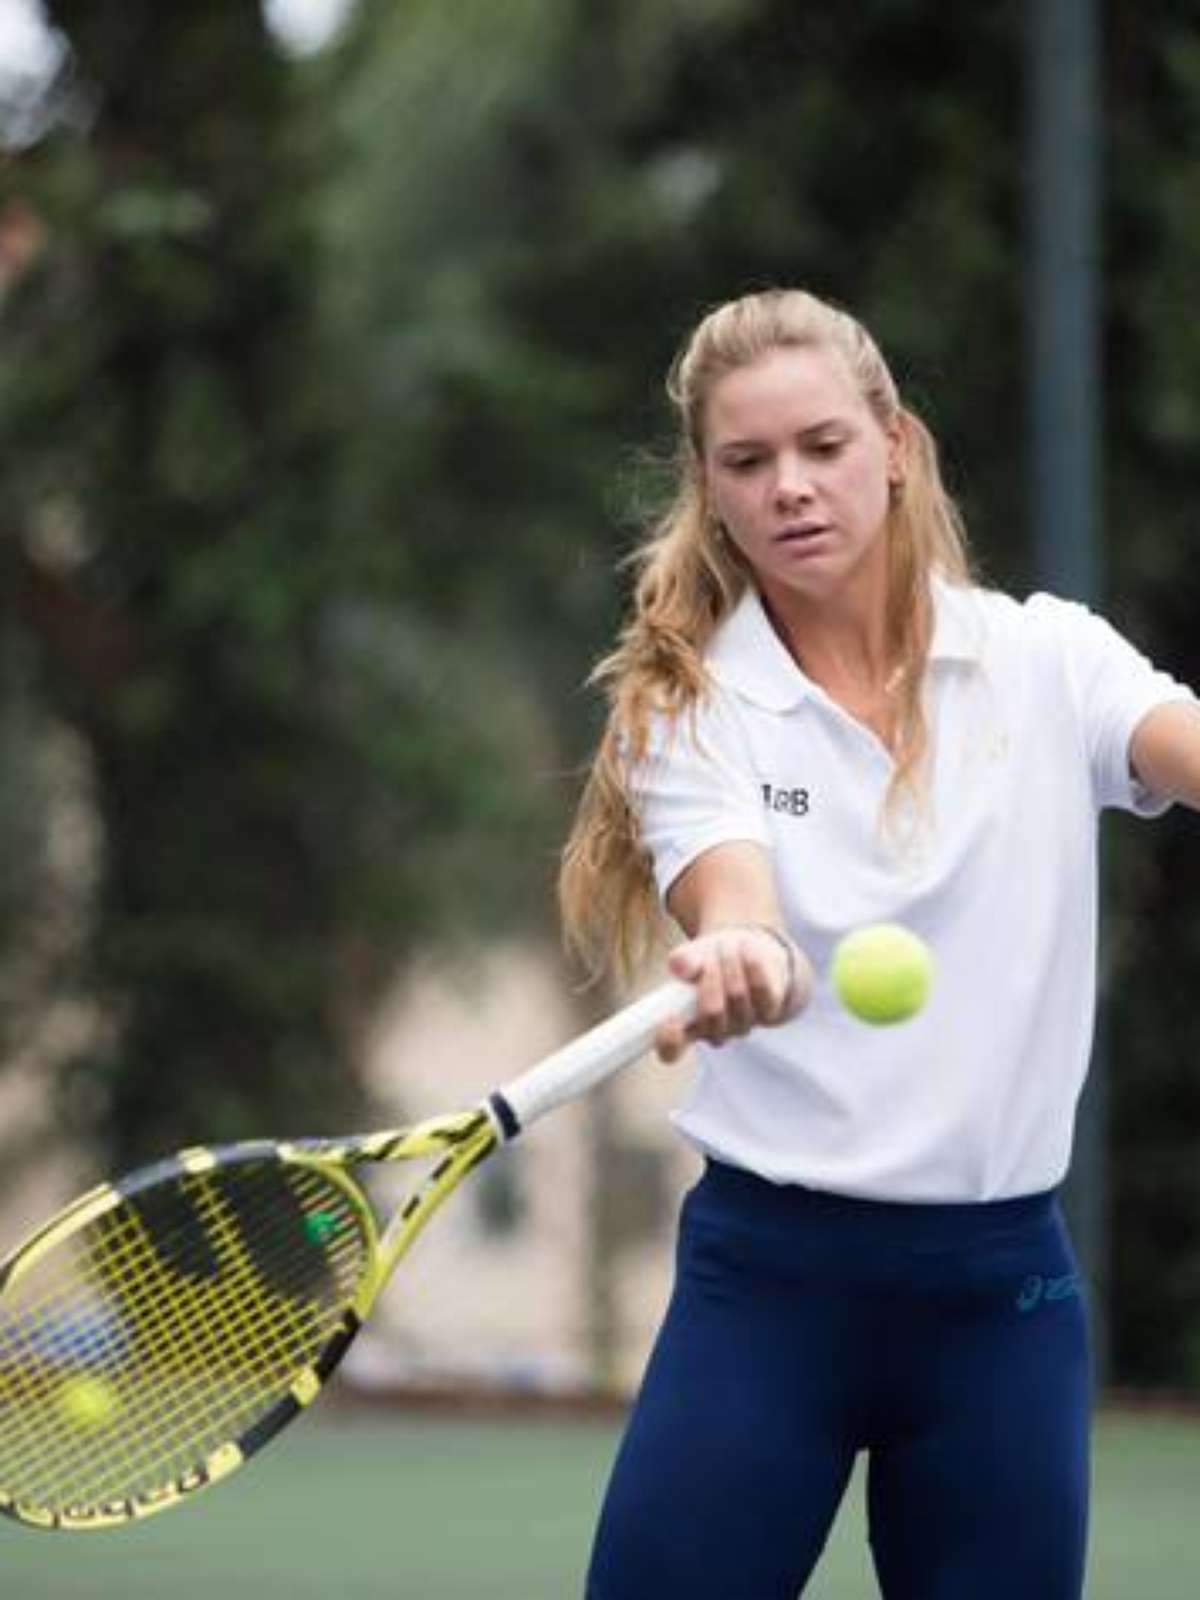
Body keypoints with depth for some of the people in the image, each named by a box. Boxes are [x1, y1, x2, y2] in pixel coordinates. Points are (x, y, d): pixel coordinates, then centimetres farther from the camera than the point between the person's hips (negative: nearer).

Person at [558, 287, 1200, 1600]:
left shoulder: (1046, 662, 3)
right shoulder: (689, 706, 0)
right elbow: (733, 908, -18)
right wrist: (743, 962, -43)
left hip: (1000, 1286, 1)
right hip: (766, 1278, -1)